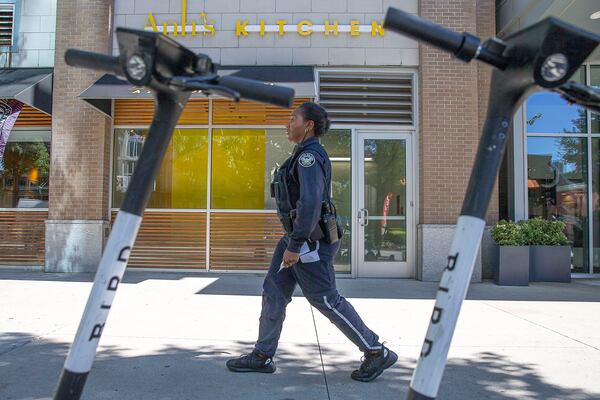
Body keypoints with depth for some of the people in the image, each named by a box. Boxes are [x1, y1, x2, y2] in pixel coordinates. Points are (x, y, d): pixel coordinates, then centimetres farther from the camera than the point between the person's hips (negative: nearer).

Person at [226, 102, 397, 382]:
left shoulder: (309, 156, -18)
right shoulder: (307, 155, 14)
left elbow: (310, 202, -29)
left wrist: (294, 245, -28)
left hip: (308, 240, -10)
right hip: (299, 237, 10)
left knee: (325, 300, -3)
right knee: (274, 291, 11)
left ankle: (377, 353, 9)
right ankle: (262, 356, 20)